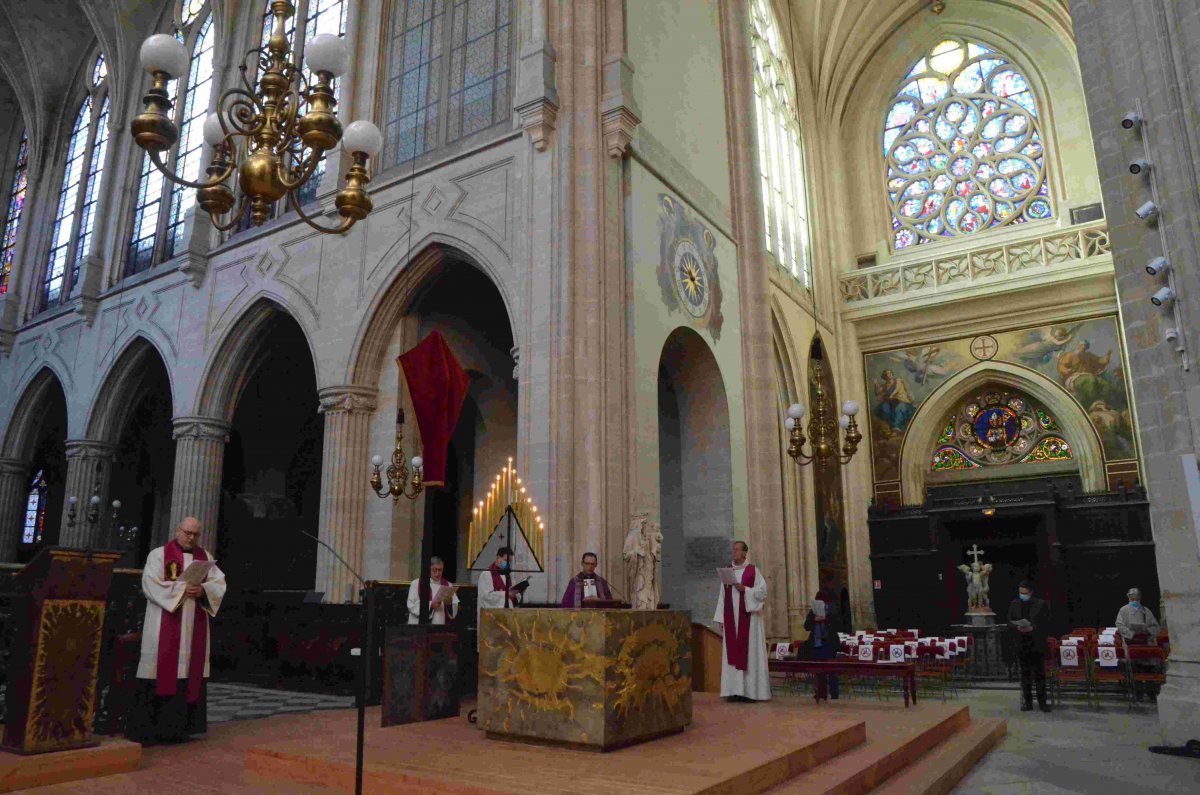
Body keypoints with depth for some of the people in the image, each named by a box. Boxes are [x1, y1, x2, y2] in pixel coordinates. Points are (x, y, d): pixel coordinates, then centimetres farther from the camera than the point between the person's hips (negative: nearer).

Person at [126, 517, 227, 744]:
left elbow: (219, 584, 5)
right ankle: (144, 729, 1)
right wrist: (183, 588, -18)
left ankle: (176, 727, 10)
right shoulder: (159, 554, 2)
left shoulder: (205, 557, 13)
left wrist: (202, 591, -15)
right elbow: (151, 584, -10)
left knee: (188, 672, 3)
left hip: (194, 627, 4)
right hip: (165, 625, -4)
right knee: (161, 671, -7)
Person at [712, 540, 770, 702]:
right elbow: (723, 596, 11)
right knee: (732, 652, 1)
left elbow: (762, 591, -3)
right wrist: (720, 618, 6)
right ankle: (735, 691, 3)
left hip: (748, 616, -4)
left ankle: (750, 691, 0)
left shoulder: (753, 570, 1)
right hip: (731, 618, 4)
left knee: (749, 652, -4)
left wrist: (744, 589, -16)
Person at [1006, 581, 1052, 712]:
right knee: (1025, 673, 8)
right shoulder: (1014, 604, 6)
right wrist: (1017, 627, -11)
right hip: (1021, 644, 3)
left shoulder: (1042, 604, -3)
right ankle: (1027, 701, 14)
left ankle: (1042, 702, 9)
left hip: (1037, 644, -3)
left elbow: (1046, 623, -4)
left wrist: (1033, 628, -18)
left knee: (1040, 673, 1)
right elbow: (1009, 621, 9)